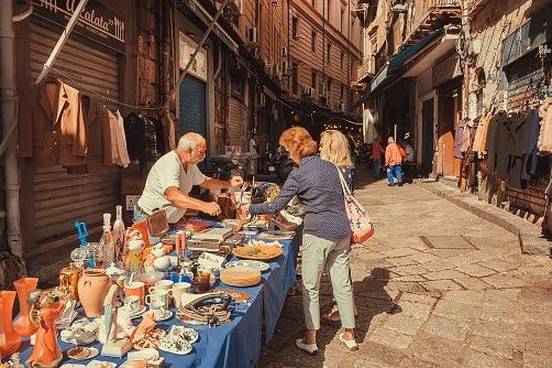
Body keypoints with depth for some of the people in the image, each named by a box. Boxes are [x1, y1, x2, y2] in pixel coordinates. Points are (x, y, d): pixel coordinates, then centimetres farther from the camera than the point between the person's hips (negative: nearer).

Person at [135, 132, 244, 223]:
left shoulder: (190, 165, 7)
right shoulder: (170, 163, -25)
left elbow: (205, 182, 22)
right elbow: (172, 195, -40)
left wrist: (229, 183, 9)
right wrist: (204, 206, -48)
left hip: (169, 222, 8)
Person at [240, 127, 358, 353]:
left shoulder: (299, 173, -8)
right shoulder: (330, 166, 11)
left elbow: (276, 206, -7)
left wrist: (250, 209, 6)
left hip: (319, 234, -7)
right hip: (342, 231, 7)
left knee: (310, 287, 7)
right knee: (342, 284, 15)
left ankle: (310, 340, 16)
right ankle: (349, 335, 27)